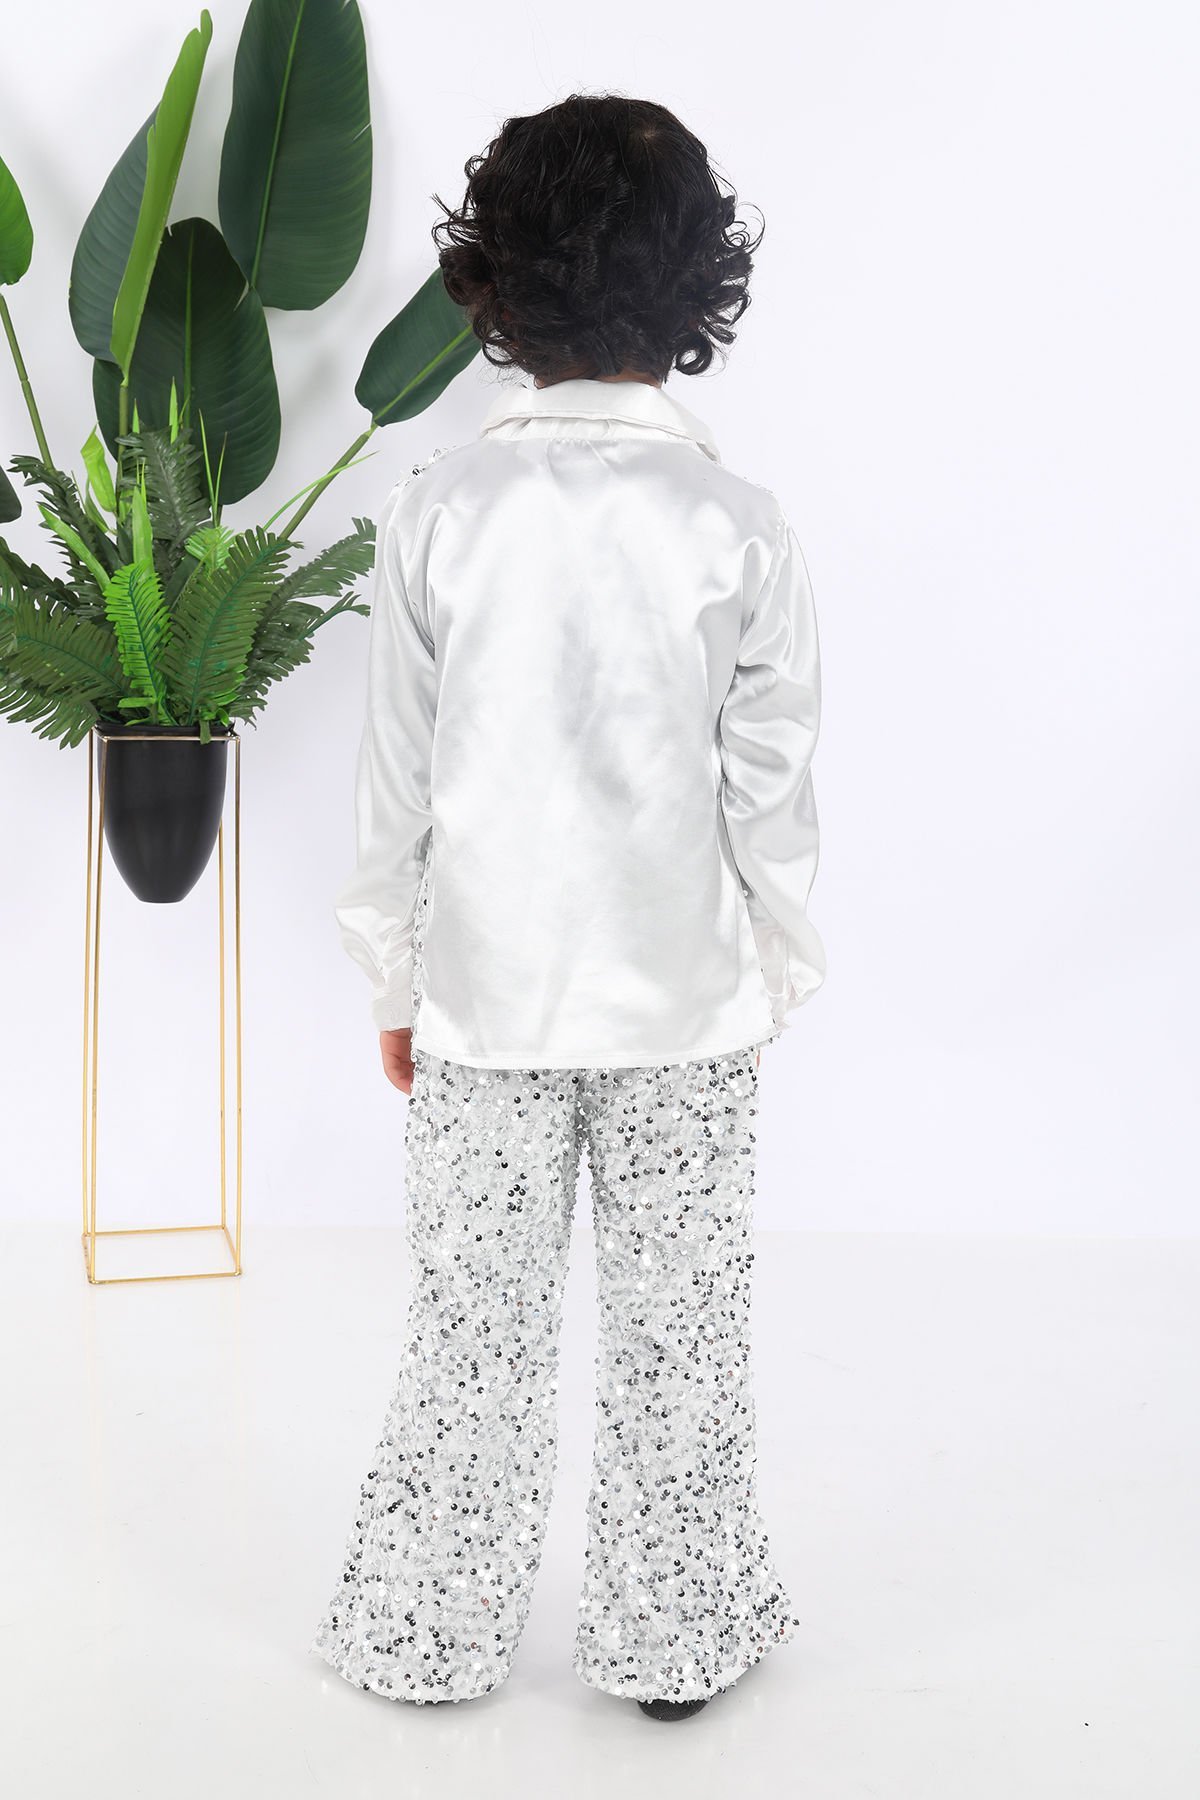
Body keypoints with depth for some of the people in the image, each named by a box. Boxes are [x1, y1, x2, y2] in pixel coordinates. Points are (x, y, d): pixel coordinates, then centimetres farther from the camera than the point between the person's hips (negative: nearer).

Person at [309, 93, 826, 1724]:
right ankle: (674, 1637, 28)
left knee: (478, 1330, 14)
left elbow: (395, 789, -4)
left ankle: (436, 1634, 29)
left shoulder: (439, 511, -8)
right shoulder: (739, 526, -9)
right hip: (685, 1003, 0)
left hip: (485, 998, 1)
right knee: (679, 1333, 13)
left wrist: (395, 983, 8)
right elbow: (772, 797, -5)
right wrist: (775, 979, 9)